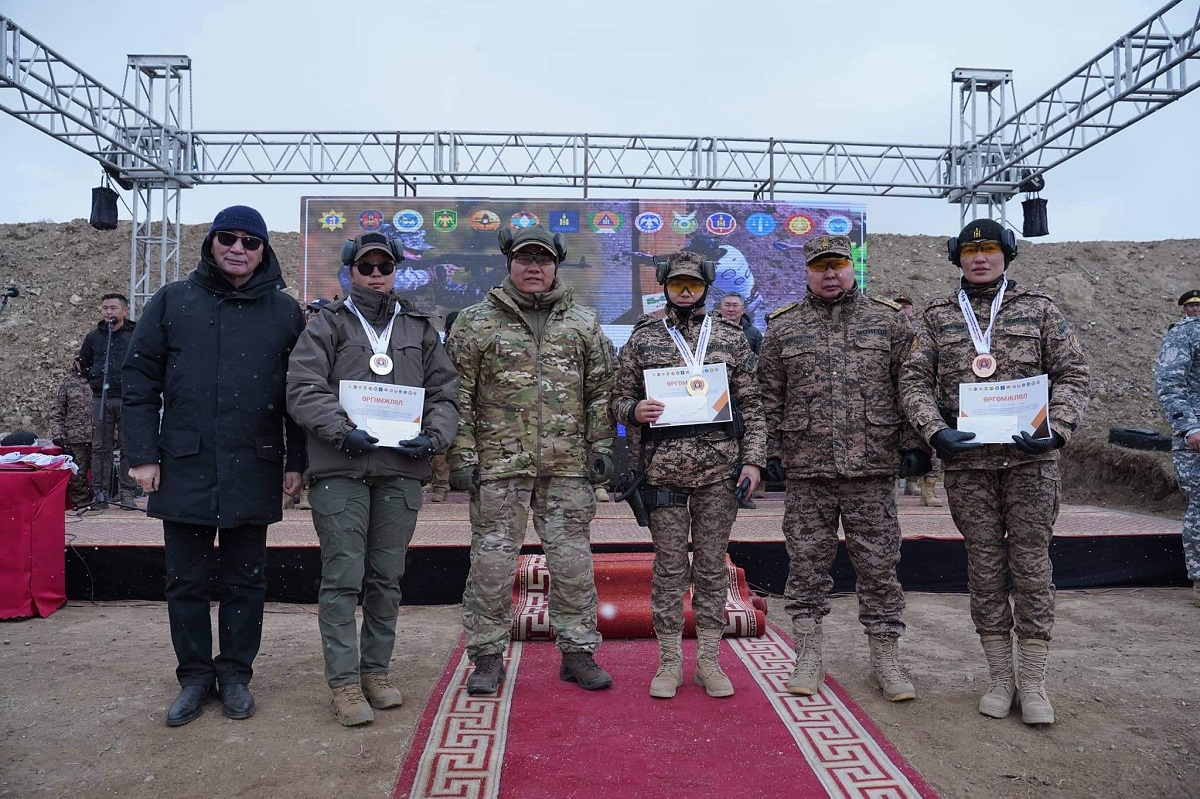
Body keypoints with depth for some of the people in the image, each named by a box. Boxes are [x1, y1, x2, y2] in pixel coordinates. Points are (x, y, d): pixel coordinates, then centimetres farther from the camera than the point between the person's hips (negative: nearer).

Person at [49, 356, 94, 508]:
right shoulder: (67, 381, 7)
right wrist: (57, 434, -5)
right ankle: (81, 502, 9)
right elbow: (57, 411, 6)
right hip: (75, 438, -1)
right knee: (77, 473, 0)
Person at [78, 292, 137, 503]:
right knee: (100, 448, 5)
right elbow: (83, 363, 26)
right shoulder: (93, 336, 12)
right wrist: (94, 380, 18)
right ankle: (99, 492, 10)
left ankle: (127, 492, 3)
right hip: (100, 399, 3)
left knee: (128, 448, -1)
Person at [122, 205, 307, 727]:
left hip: (254, 470, -1)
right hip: (184, 468, 1)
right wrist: (144, 455, -3)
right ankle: (195, 676, 26)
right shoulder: (172, 301, 5)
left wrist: (296, 462, 0)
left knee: (246, 579, 10)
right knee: (186, 580, 10)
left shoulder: (285, 312, 4)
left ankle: (236, 673, 25)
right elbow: (140, 379, 4)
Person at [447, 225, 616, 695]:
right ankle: (488, 657, 19)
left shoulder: (583, 323, 10)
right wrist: (462, 453, -5)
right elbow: (458, 394, 1)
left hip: (568, 465, 2)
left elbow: (600, 390, 11)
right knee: (492, 561, 4)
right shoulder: (475, 322, 4)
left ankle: (578, 651, 21)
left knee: (573, 560, 7)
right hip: (499, 462, -1)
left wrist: (600, 446, 5)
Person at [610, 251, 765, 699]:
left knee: (712, 565, 8)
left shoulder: (731, 338, 8)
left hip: (720, 469, 1)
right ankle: (669, 663, 18)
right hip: (663, 471, 0)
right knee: (669, 568, 6)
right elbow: (619, 399, 10)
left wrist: (753, 459, -1)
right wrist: (634, 409, -13)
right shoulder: (642, 338, 6)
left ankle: (709, 661, 21)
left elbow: (751, 405, 8)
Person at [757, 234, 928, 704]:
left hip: (873, 470, 0)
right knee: (807, 566, 8)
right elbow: (770, 398, 8)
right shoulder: (783, 327, 7)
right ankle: (809, 659, 22)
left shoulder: (889, 321, 6)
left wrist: (914, 445, -2)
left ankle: (885, 661, 22)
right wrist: (772, 452, 3)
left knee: (879, 567, 7)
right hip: (806, 472, 1)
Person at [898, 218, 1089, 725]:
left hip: (1030, 456, 0)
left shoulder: (1038, 309, 7)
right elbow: (914, 380, 2)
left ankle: (1033, 682, 15)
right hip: (967, 460, 1)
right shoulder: (938, 317, 8)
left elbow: (1072, 374, 3)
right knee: (985, 564, 7)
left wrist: (1057, 430, -14)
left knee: (1031, 561, 3)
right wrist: (935, 431, -14)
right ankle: (1000, 678, 19)